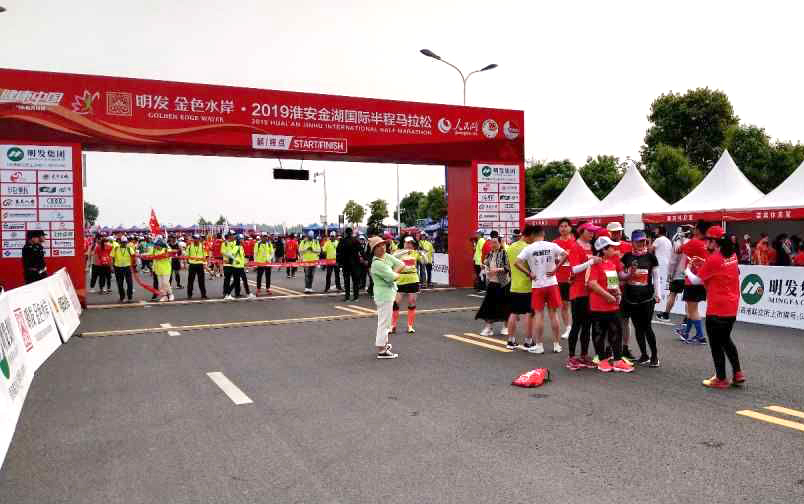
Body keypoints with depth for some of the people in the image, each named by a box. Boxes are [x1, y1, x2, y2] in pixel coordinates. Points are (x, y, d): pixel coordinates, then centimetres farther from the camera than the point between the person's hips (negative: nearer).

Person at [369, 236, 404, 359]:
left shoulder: (387, 257, 5)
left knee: (386, 320, 23)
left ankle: (384, 344, 40)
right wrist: (397, 274, -5)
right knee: (384, 321, -5)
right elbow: (394, 277, -27)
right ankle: (382, 351, 1)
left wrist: (393, 272, -12)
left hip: (390, 292, 10)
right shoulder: (377, 264, -22)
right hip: (384, 295, -10)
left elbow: (401, 264, 3)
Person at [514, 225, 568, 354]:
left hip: (537, 285, -1)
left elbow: (517, 263, -15)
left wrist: (529, 273, -7)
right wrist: (556, 268, -5)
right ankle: (557, 344, 15)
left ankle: (539, 345, 8)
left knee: (539, 314, 5)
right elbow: (565, 254, -9)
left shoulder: (528, 248, -7)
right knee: (553, 314, 9)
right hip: (551, 283, 1)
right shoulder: (552, 246, -3)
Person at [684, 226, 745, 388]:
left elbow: (696, 280, -8)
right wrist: (705, 265, 9)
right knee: (725, 340, 23)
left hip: (717, 310, -8)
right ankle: (738, 374, 23)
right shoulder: (732, 256, 5)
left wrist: (686, 269, 9)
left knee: (716, 344, 5)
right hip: (732, 308, 8)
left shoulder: (713, 259, -17)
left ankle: (721, 379, 13)